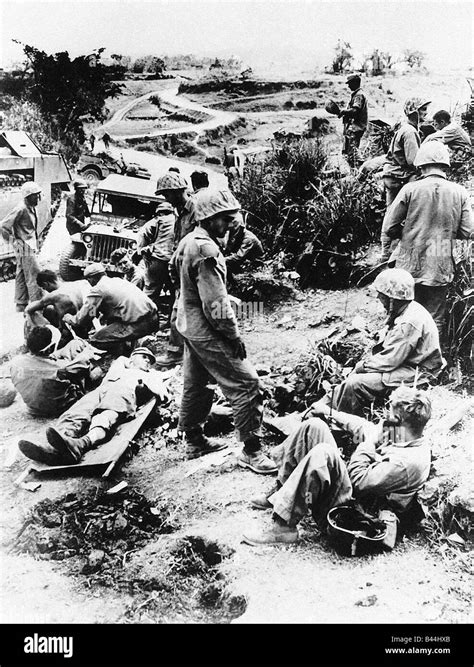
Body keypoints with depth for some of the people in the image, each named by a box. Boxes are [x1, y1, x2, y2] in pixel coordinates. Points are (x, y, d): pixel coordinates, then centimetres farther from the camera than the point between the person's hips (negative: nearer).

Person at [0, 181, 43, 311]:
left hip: (30, 246, 10)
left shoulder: (31, 208, 9)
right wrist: (14, 241, -14)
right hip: (25, 247, -10)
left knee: (21, 275, 15)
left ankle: (21, 305, 24)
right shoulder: (21, 209, -19)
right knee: (34, 275, -7)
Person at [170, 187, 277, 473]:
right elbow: (216, 303, -25)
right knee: (246, 383, -7)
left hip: (189, 325, 11)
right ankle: (252, 451, -2)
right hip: (207, 331, -11)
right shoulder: (206, 249, -23)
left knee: (196, 385, 21)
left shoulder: (189, 241, 7)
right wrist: (234, 335, -16)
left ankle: (194, 440, 34)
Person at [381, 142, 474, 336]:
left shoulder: (410, 189, -8)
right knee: (435, 321, 11)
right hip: (441, 269, 1)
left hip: (410, 265, -1)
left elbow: (389, 226, -5)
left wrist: (386, 251, 12)